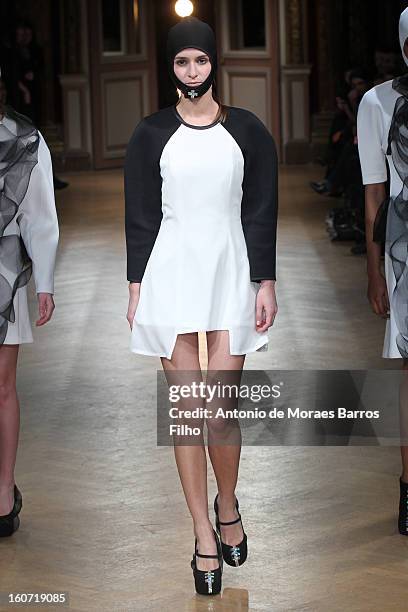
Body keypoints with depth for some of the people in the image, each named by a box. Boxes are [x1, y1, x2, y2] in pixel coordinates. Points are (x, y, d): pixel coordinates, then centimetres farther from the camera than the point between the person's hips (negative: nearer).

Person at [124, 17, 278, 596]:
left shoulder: (247, 130, 4)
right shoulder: (152, 133, 4)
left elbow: (261, 212, 4)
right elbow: (140, 216, 6)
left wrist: (266, 283, 0)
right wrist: (136, 287, 3)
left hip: (231, 272, 0)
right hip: (171, 272, 1)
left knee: (221, 410, -5)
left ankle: (227, 506, 22)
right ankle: (205, 536, 8)